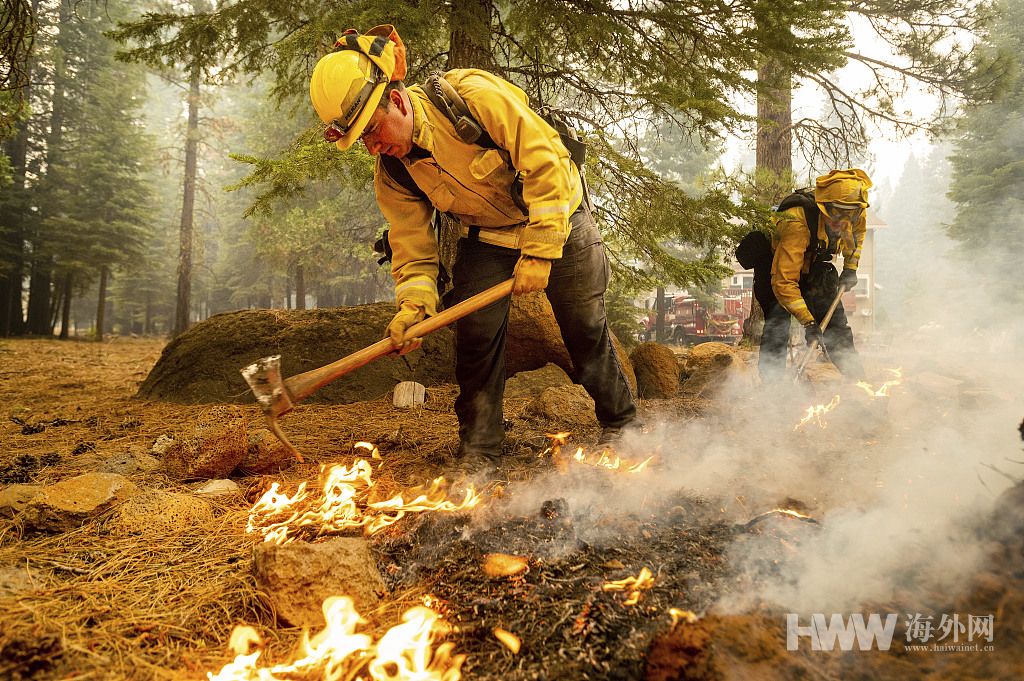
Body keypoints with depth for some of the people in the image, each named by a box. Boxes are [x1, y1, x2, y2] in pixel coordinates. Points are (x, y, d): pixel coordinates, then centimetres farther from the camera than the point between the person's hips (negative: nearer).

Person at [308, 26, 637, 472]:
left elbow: (546, 163, -30)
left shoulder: (473, 96, -31)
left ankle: (620, 424, 29)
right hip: (485, 238, 4)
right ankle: (478, 452, 8)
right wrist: (415, 303, -27)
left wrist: (539, 251, -29)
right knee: (475, 334, -8)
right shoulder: (390, 173, -13)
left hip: (555, 218, -3)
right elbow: (411, 244, -9)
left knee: (586, 330, 6)